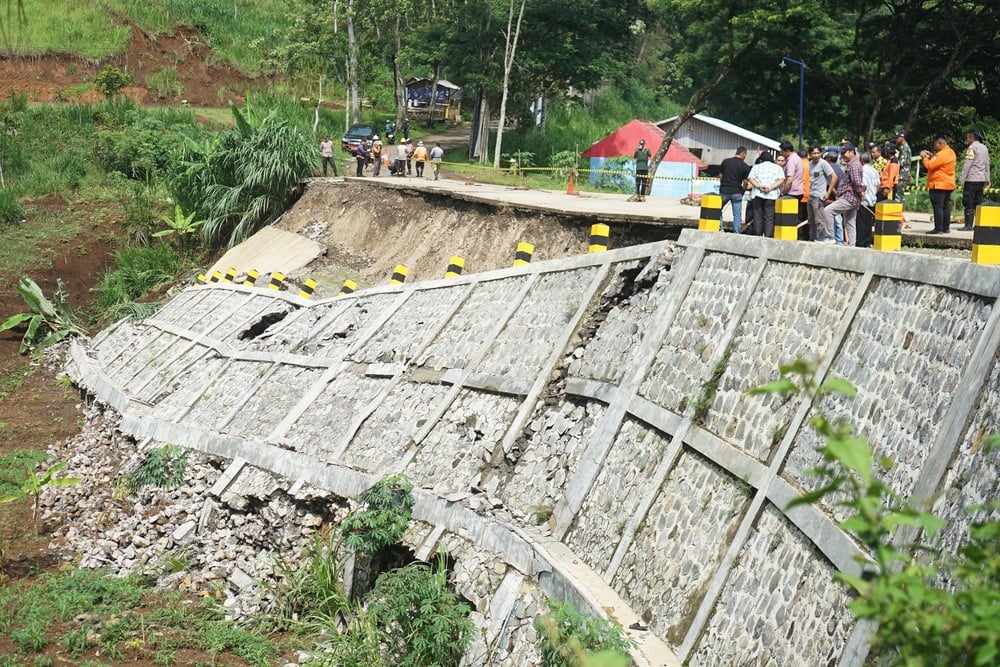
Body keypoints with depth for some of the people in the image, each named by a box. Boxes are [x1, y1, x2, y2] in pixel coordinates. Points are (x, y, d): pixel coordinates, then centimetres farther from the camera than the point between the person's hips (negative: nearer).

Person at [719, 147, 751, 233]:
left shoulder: (725, 161, 2)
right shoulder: (745, 166, -4)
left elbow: (720, 176, 7)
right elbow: (745, 182, -3)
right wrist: (742, 191, 14)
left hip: (724, 191, 1)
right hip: (736, 192, -1)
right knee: (737, 215, 6)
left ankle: (719, 228, 10)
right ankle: (736, 234, 4)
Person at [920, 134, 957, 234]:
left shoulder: (942, 154, -18)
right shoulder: (950, 152, 13)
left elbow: (930, 166, -20)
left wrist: (924, 157, -5)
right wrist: (932, 156, 10)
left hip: (939, 185, -10)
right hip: (948, 185, 10)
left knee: (938, 207, -9)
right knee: (946, 207, 12)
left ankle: (938, 228, -12)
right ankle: (946, 228, 15)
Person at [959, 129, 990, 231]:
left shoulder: (972, 147, -9)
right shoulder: (984, 148, 15)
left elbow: (967, 164, -13)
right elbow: (987, 165, 18)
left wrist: (962, 178, -11)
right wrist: (987, 179, 21)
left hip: (971, 179, -8)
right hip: (981, 179, 8)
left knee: (968, 203, -6)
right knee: (978, 203, 11)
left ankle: (968, 225, -9)